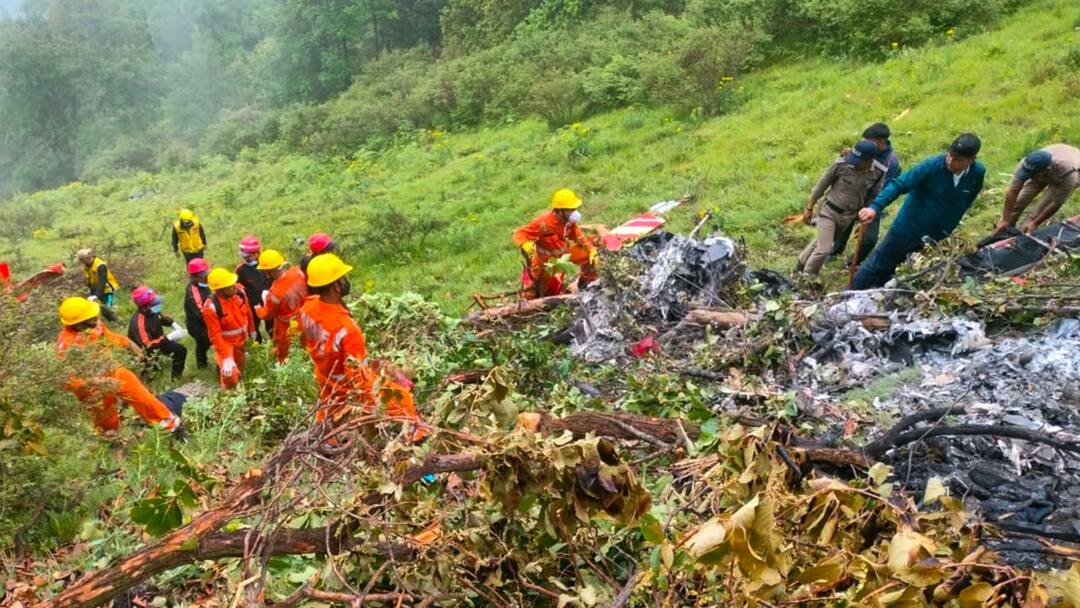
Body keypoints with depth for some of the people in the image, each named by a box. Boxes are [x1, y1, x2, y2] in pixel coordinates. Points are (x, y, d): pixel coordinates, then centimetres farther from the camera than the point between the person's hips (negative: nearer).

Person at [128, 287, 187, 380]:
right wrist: (169, 337, -42)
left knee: (181, 350, 11)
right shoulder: (138, 322, -38)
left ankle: (176, 379, 29)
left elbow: (161, 318, 10)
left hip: (157, 341, 7)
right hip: (143, 352, -7)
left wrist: (174, 325, -7)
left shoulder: (152, 311, -15)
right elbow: (146, 346, -43)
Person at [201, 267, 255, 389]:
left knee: (240, 365, 26)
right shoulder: (211, 307, -35)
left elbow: (247, 312, 1)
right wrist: (226, 357, -33)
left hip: (241, 339, 5)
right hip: (224, 342, -5)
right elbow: (215, 335, -29)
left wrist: (251, 330, 15)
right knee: (230, 374, -15)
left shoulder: (239, 291, -20)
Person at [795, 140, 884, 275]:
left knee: (821, 242, 22)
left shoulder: (878, 173, -12)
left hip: (848, 217, 4)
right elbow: (821, 185, -9)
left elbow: (873, 197, 2)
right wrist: (809, 209, -3)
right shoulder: (841, 165, -22)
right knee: (823, 249, -10)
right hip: (830, 211, -4)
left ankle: (802, 264, 43)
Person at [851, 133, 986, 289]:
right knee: (877, 264, 6)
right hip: (908, 227, -3)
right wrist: (875, 207, -40)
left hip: (936, 235, 3)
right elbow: (899, 184, -26)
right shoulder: (932, 165, -23)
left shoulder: (978, 173, -11)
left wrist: (948, 228, 11)